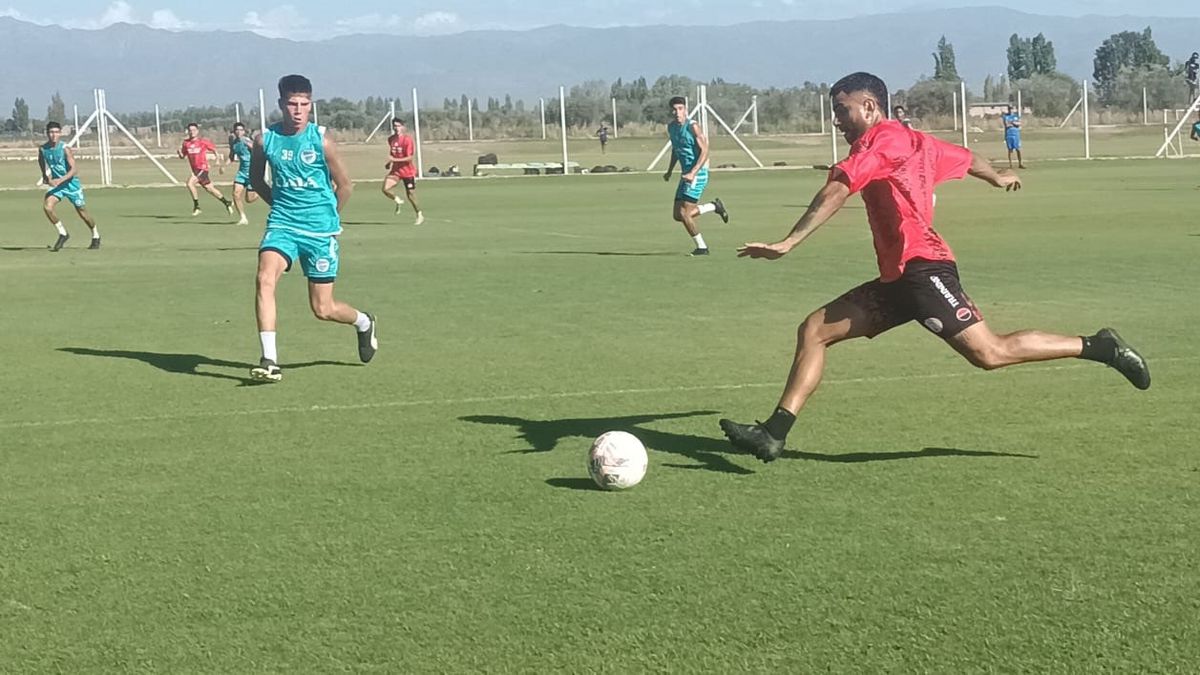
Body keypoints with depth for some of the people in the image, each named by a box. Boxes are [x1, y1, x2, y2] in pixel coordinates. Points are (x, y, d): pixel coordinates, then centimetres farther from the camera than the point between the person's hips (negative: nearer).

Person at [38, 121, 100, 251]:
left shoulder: (65, 149, -19)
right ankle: (62, 234, -2)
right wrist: (46, 176, 14)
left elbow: (73, 169, -23)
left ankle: (96, 236, 32)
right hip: (56, 183, 4)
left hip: (71, 183, -4)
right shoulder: (42, 149, -5)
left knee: (82, 212, 8)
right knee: (47, 206, -19)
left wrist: (60, 180, -35)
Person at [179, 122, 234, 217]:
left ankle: (196, 206, -12)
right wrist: (180, 152, -7)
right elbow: (182, 156, 14)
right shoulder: (186, 143, 8)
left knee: (190, 183, -22)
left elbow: (214, 149, 5)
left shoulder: (203, 142, -4)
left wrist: (218, 159, -6)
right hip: (194, 169, 6)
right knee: (209, 189, 11)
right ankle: (227, 203, 26)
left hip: (202, 168, -6)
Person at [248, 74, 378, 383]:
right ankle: (269, 360, -23)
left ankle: (364, 323, 38)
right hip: (282, 225, 2)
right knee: (265, 279, -25)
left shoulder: (322, 142, -9)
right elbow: (256, 179, 16)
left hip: (320, 229, -2)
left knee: (323, 309, 4)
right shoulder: (264, 140, -3)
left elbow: (344, 186, 3)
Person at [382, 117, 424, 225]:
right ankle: (398, 202, 13)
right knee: (386, 189, -17)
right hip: (395, 170, 5)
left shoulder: (407, 139, -16)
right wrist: (389, 163, 7)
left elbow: (410, 157, -20)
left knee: (410, 194, 3)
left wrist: (394, 160, -27)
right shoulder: (391, 139, 3)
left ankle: (420, 216, 23)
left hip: (408, 171, -5)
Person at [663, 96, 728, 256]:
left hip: (698, 173, -8)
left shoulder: (693, 126, -14)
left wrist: (693, 173, -27)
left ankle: (702, 247, 3)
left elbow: (704, 151, -18)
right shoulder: (671, 127, 9)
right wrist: (670, 171, 21)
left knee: (684, 213, -12)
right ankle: (714, 206, 24)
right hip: (686, 174, 8)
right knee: (677, 215, 7)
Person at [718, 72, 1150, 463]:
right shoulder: (913, 141, 19)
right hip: (900, 277, 11)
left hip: (921, 266, -11)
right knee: (814, 330, 3)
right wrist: (998, 178, 57)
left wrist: (788, 243, -26)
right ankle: (774, 432, -2)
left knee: (990, 353, -14)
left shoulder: (880, 138, -7)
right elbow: (965, 158, 35)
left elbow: (836, 192, -20)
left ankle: (1098, 347, 1)